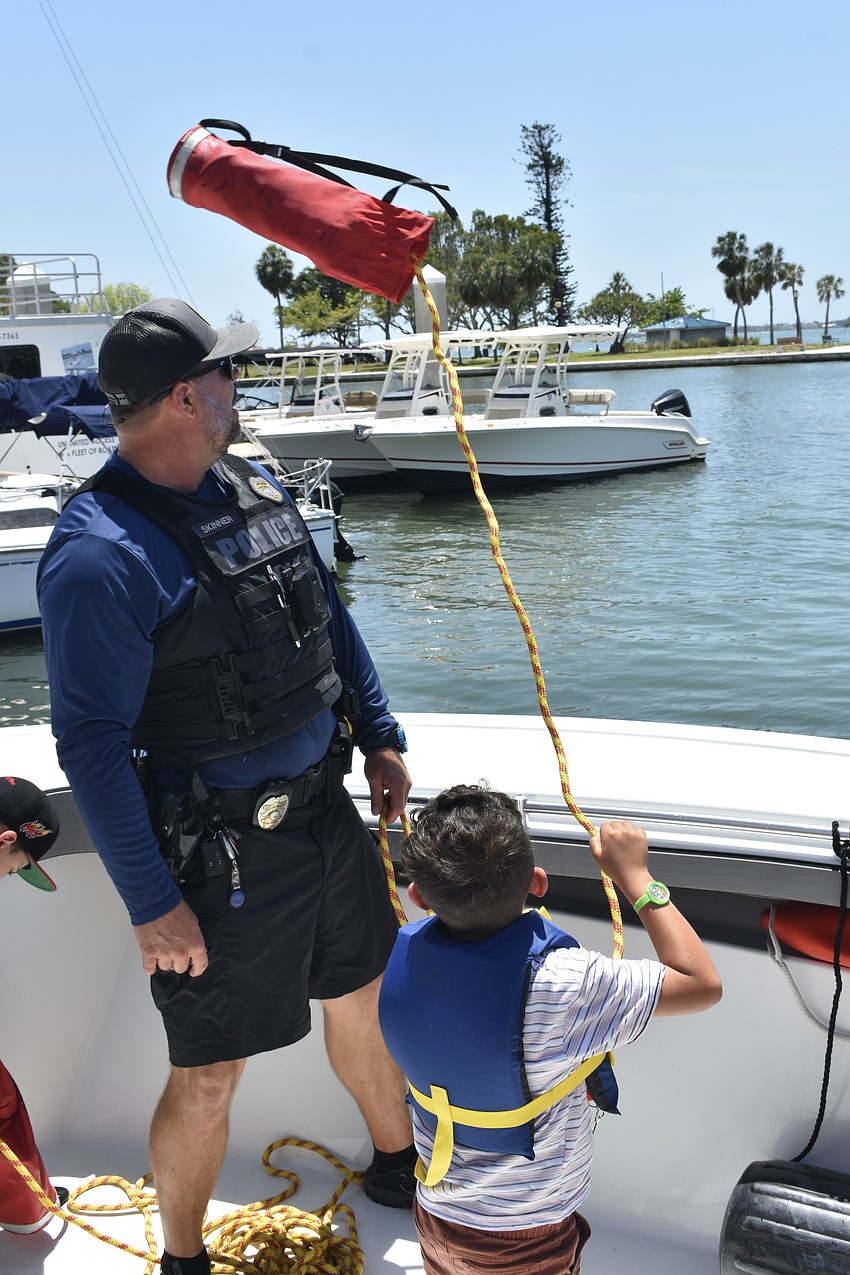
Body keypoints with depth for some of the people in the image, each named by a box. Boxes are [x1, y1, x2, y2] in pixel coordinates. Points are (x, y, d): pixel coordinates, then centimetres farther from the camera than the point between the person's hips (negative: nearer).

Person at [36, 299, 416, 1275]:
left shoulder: (254, 489, 4)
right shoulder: (98, 556, -22)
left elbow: (330, 618, 16)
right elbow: (90, 745, -21)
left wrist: (379, 737, 14)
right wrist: (151, 904, -18)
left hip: (327, 813, 8)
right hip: (222, 855, -8)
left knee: (362, 1000, 25)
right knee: (209, 1077, 9)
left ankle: (397, 1167, 52)